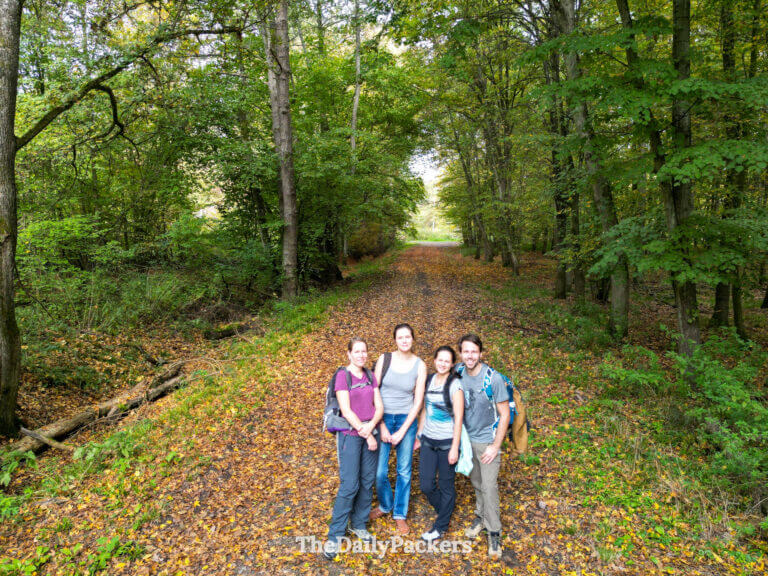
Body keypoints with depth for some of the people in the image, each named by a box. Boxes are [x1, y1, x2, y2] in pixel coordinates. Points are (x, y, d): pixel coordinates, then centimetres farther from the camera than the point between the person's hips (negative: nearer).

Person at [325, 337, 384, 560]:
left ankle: (358, 525, 28)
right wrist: (366, 435, -13)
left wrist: (371, 426, -15)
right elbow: (346, 411, -14)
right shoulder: (342, 376, -9)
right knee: (349, 485, -5)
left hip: (370, 433, 5)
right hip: (350, 435, -5)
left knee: (367, 482, 10)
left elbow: (379, 406, 4)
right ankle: (335, 535, 9)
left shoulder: (370, 376, 8)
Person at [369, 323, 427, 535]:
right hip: (382, 418, 0)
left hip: (406, 419, 0)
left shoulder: (420, 366, -4)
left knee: (404, 470, 7)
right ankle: (385, 505, 31)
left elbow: (418, 401, -3)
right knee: (379, 471, 1)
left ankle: (400, 513, 29)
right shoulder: (384, 359, -5)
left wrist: (402, 432, -7)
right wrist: (381, 427, -8)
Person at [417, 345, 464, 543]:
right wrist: (419, 434, 15)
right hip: (428, 441, 6)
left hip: (446, 442, -5)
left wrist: (455, 448, -14)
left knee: (446, 485, 10)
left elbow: (458, 418, -14)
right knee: (426, 485, 10)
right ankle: (445, 511, 38)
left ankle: (441, 527, 29)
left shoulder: (455, 385, -14)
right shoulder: (429, 380, 4)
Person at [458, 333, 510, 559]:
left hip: (488, 441, -4)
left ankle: (494, 532, 13)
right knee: (476, 483, 18)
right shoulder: (459, 376, -6)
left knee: (489, 486, -3)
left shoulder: (494, 379, -20)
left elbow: (505, 415, -13)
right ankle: (481, 516, 38)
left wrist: (495, 446, -14)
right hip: (467, 438, 4)